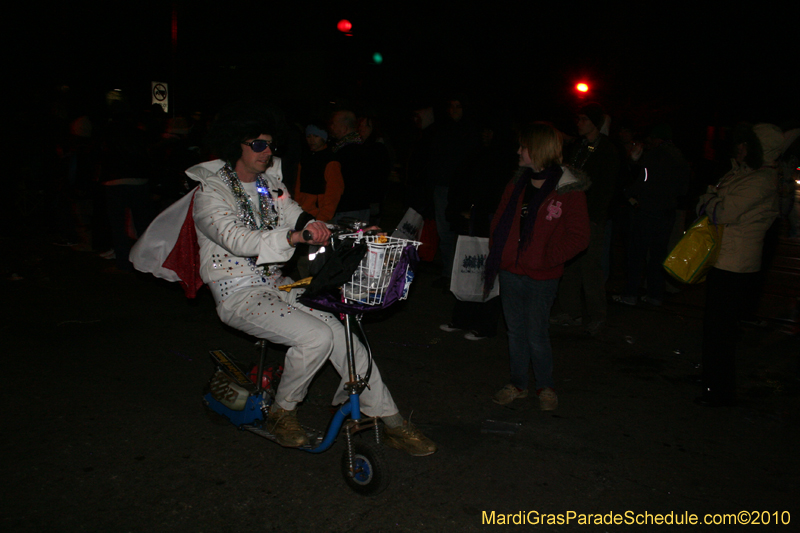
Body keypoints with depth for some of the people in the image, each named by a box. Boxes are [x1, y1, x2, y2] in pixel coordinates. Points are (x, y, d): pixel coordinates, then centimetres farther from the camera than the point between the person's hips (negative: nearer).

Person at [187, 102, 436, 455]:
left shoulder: (269, 184, 11)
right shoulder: (210, 192, -11)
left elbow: (298, 219, 4)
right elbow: (239, 240, -28)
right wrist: (293, 237, -45)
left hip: (276, 284, 6)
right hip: (239, 295, -6)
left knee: (340, 332, -13)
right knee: (316, 336, -26)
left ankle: (390, 421, -5)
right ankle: (281, 412, -1)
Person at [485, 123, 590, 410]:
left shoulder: (569, 190, -10)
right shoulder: (517, 184, 7)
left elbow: (578, 237, -10)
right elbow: (500, 222, 15)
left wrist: (546, 257, -16)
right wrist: (496, 255, 5)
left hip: (541, 278, -5)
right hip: (510, 272, 5)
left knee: (536, 335, 4)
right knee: (515, 331, 15)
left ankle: (546, 387, 27)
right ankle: (518, 384, 31)